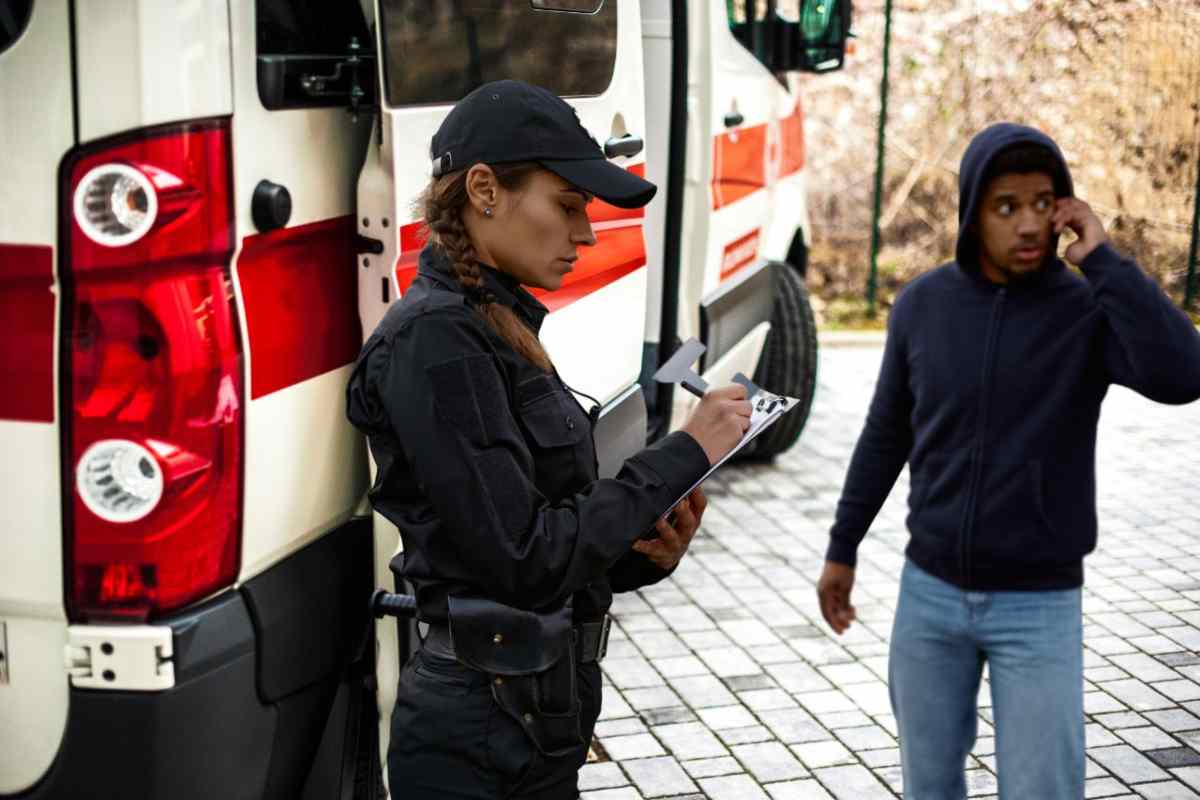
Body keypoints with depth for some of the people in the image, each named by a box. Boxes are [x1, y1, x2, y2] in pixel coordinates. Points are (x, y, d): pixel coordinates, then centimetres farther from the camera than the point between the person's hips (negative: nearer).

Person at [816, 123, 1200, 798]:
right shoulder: (924, 305, -3)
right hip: (930, 592, 3)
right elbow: (887, 434, 8)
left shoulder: (1090, 310, -10)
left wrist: (1102, 257, -25)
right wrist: (842, 548, 12)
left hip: (1040, 607, -2)